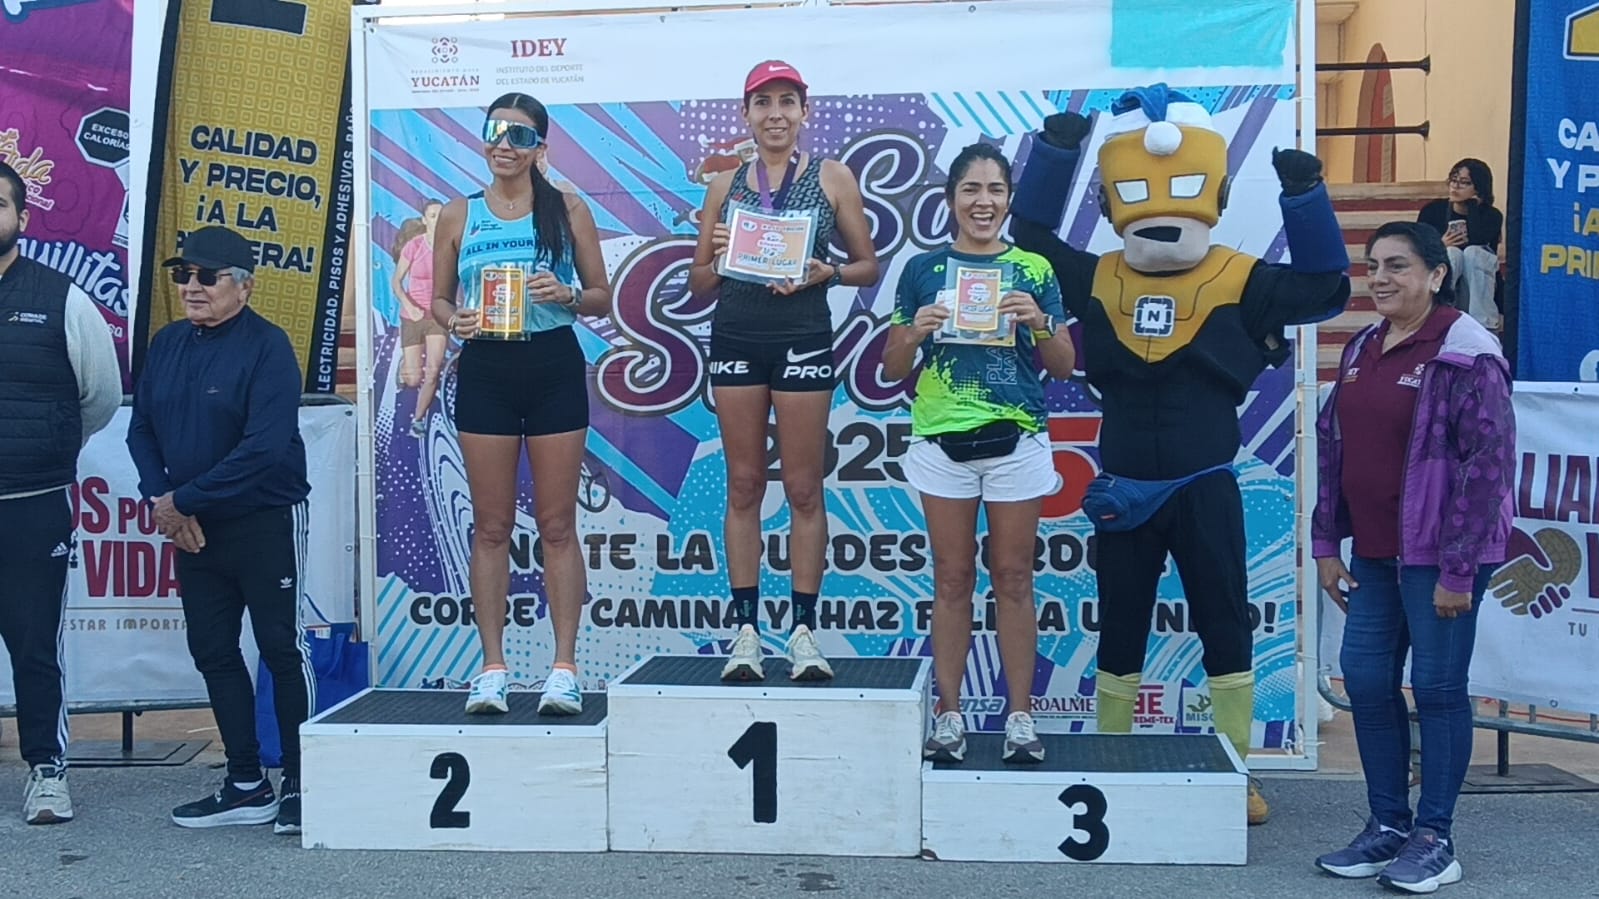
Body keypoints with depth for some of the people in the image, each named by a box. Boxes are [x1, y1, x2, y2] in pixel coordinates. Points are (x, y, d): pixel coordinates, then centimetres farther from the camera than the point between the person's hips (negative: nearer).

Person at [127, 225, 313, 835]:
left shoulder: (267, 347, -14)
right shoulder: (167, 344, 7)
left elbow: (265, 447, -23)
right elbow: (141, 428, 11)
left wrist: (183, 499, -18)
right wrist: (160, 499, -6)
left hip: (265, 524, -7)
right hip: (192, 529, 7)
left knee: (282, 649, 2)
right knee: (212, 652, 10)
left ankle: (298, 785, 12)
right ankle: (246, 786, 21)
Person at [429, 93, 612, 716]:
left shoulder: (568, 211, 5)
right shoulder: (459, 215, 9)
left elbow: (603, 297, 7)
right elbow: (438, 297, 12)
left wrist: (568, 296, -13)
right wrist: (453, 320, -10)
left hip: (554, 367, -1)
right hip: (484, 369, 1)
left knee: (556, 524, 0)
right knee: (491, 526, 4)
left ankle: (564, 668, 6)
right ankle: (492, 668, 10)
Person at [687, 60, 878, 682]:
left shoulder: (832, 178, 5)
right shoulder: (724, 185, 10)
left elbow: (868, 266, 6)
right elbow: (698, 285, 13)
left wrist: (827, 273, -14)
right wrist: (716, 259, -8)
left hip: (804, 339, -2)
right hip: (736, 338, 2)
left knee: (803, 487, 1)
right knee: (744, 485, 4)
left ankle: (803, 630, 8)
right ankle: (746, 630, 10)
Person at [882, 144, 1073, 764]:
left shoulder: (1034, 270, 6)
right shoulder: (923, 270, 7)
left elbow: (1063, 368, 7)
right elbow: (892, 370, 9)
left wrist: (1039, 322, -11)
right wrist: (916, 332, -11)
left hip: (1017, 442, 0)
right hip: (941, 441, 0)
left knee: (1013, 579, 4)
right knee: (952, 579, 5)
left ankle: (1020, 718, 11)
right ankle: (948, 716, 12)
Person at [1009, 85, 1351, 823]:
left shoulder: (1237, 282, -6)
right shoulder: (1096, 281, -1)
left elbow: (1324, 288, -8)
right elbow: (1030, 236, 5)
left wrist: (1304, 196, -14)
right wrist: (1054, 152, -1)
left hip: (1205, 489, -1)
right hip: (1123, 491, 2)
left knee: (1225, 630, 7)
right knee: (1119, 632, 13)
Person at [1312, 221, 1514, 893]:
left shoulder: (1465, 355, -12)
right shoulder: (1362, 350, 11)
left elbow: (1488, 463, -16)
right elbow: (1331, 446, 13)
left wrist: (1459, 567, -18)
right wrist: (1326, 543, 9)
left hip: (1437, 554, -7)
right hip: (1374, 554, 8)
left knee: (1437, 688, 1)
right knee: (1366, 681, 9)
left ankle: (1434, 840, 13)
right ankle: (1388, 826, 23)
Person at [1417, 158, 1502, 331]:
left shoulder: (1492, 216, -3)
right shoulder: (1432, 210, -2)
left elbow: (1477, 240, -23)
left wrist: (1473, 205, -14)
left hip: (1478, 286, 0)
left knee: (1472, 252, -30)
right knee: (1453, 253, -30)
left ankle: (1483, 326, -40)